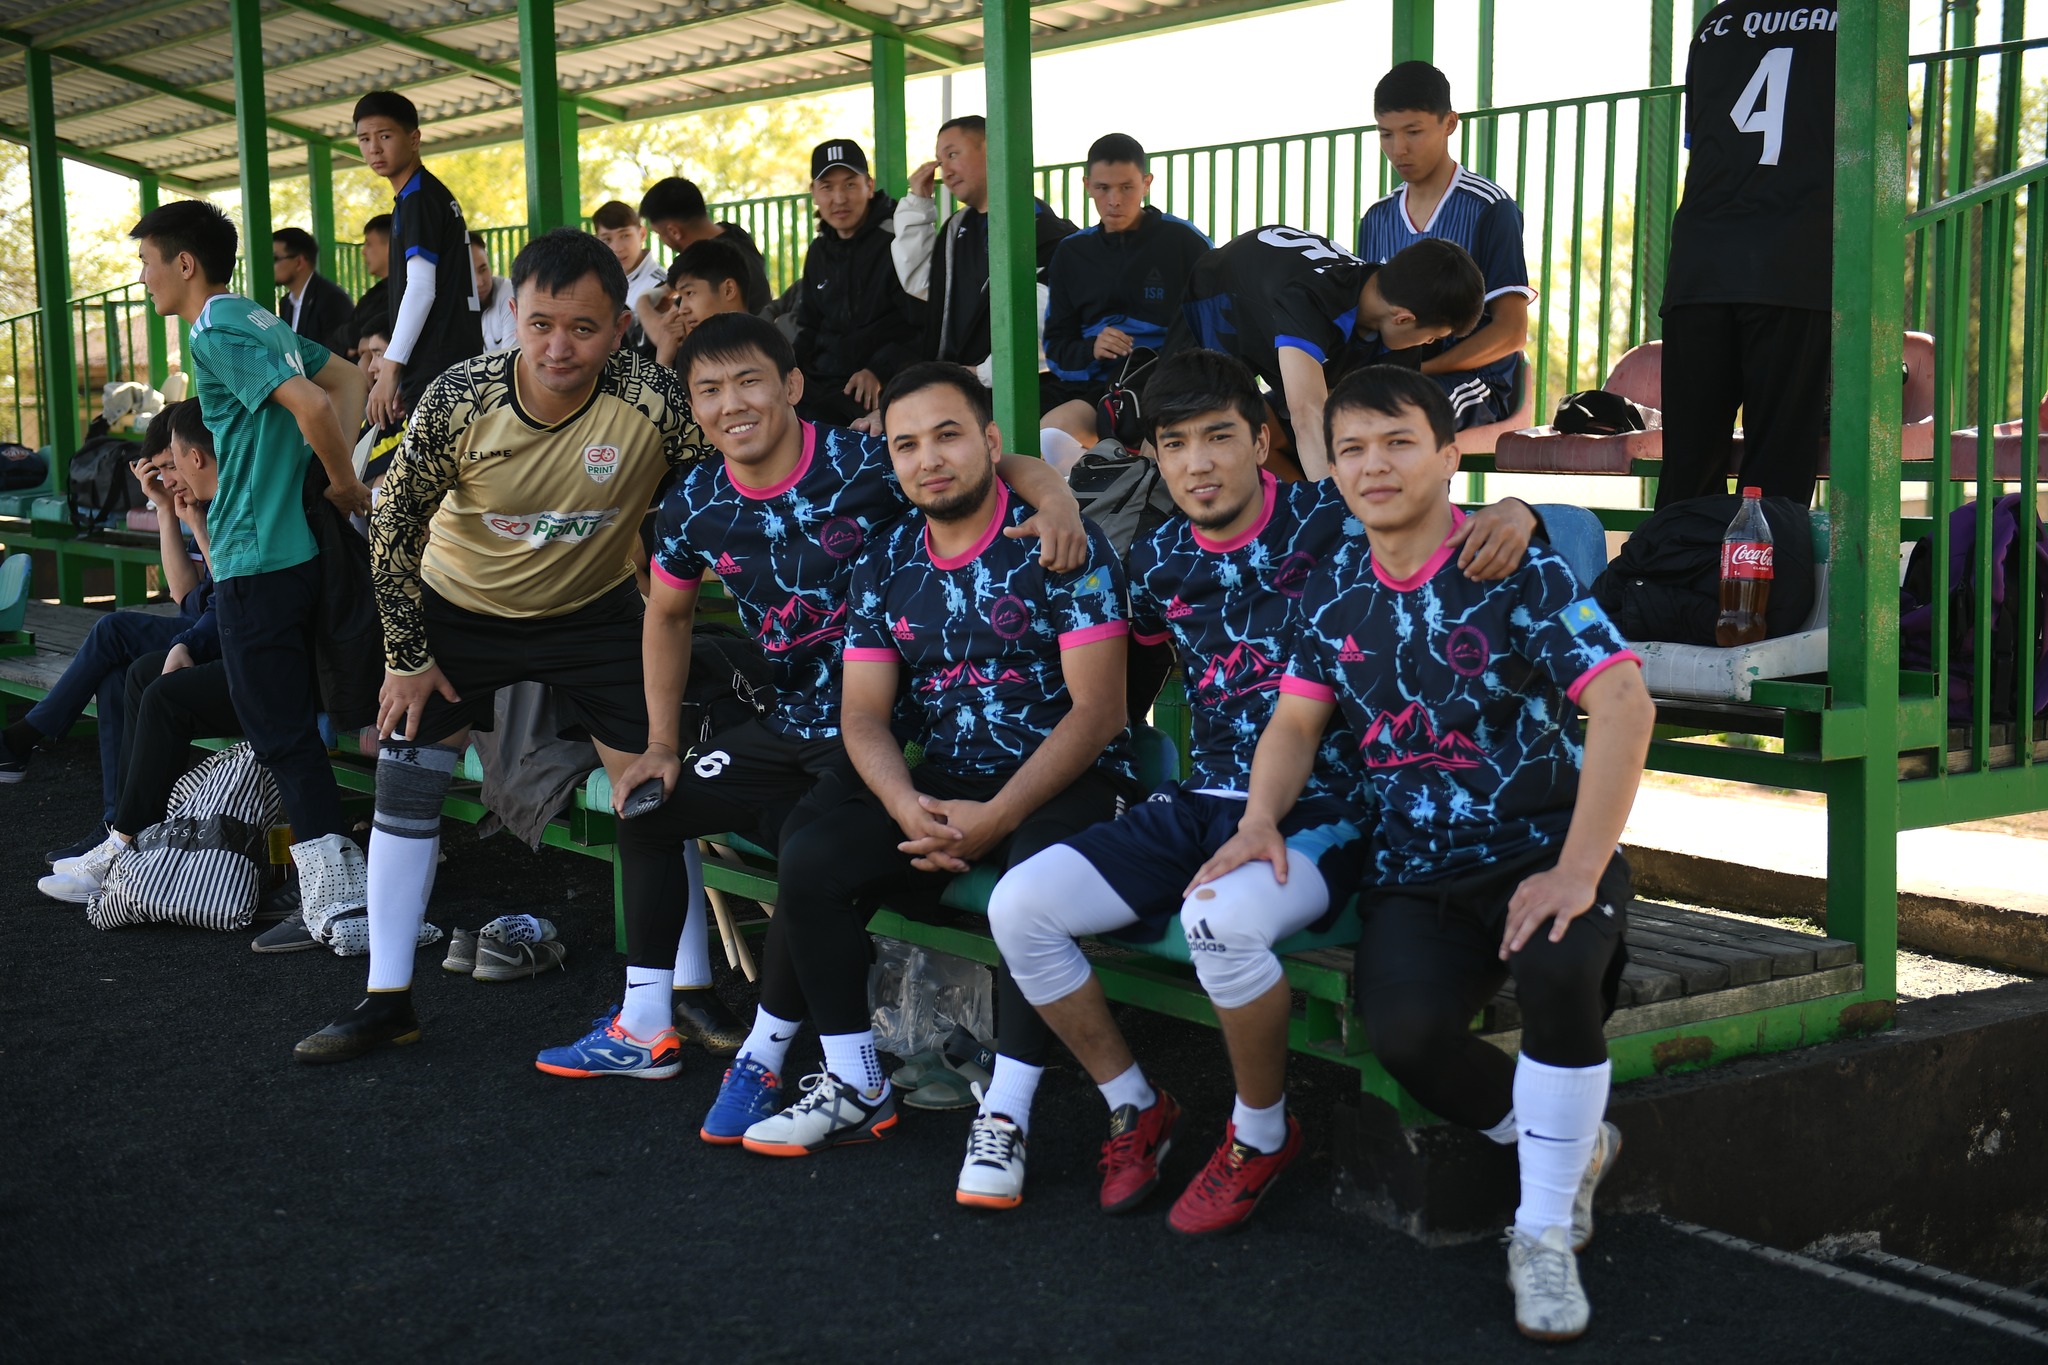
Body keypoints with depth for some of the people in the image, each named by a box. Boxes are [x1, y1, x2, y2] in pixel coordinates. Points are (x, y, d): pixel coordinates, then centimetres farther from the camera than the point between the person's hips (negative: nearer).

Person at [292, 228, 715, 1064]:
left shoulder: (652, 401, -30)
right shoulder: (457, 401, -26)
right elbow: (393, 523, -11)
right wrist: (409, 656, -7)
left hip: (593, 609, -1)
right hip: (459, 607, 1)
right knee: (405, 785, 0)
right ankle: (387, 1000, 13)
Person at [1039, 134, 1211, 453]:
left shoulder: (1183, 241, 4)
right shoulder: (1072, 252, 17)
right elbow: (1055, 345, 16)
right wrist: (1091, 349, -7)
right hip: (1085, 379, 6)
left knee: (1061, 426, -35)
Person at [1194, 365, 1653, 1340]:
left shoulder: (1515, 567, -9)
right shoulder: (1335, 586, 9)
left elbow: (1624, 703, -19)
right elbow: (1296, 721, 13)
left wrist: (1577, 871, -26)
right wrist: (1261, 819, -9)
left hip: (1543, 850, -3)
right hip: (1417, 873, 4)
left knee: (1558, 968, -37)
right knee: (1403, 1031, -27)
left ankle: (1545, 1232, -15)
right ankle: (1564, 1142, 5)